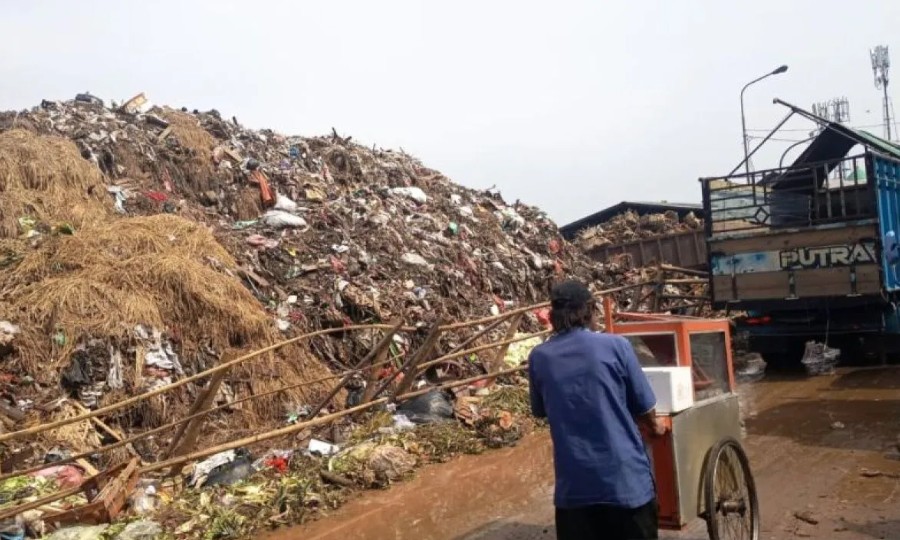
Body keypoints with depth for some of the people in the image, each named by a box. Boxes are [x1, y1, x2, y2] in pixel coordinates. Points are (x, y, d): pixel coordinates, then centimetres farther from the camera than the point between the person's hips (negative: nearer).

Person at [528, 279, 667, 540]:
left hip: (573, 486, 2)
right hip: (626, 478, -1)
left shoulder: (539, 358, 0)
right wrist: (653, 426, 25)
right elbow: (645, 410, 2)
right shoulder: (615, 345, -7)